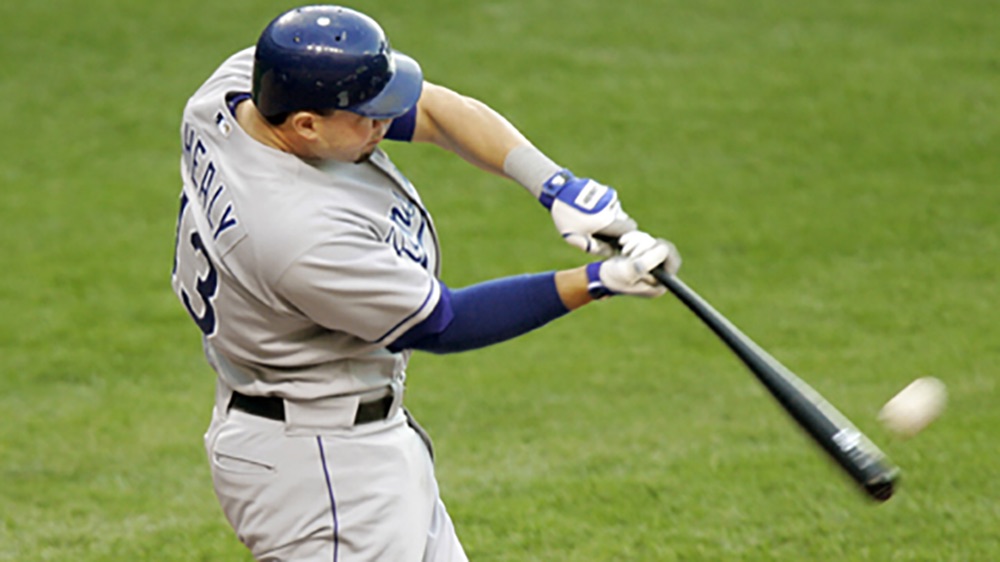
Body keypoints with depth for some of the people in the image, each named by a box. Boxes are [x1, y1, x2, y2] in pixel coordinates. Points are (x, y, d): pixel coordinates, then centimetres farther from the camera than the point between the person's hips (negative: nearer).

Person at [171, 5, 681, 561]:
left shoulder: (250, 79, -11)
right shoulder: (302, 235, -33)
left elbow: (428, 107, -3)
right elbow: (442, 324, -19)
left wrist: (557, 185, -15)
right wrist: (597, 282, -18)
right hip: (319, 469, -10)